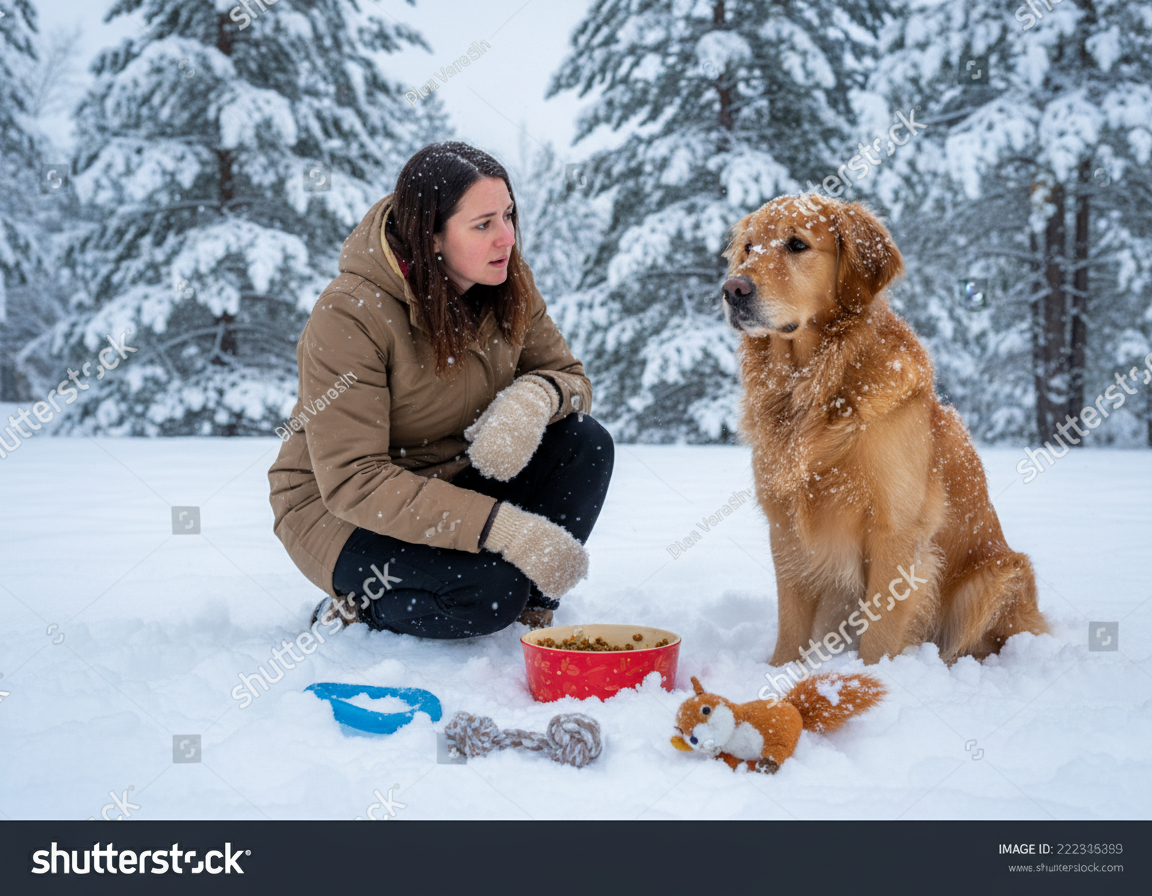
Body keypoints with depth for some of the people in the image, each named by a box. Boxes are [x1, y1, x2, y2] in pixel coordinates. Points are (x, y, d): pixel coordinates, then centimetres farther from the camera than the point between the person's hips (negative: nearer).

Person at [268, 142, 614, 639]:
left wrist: (536, 396, -26)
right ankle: (355, 610, -2)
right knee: (490, 589, -31)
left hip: (454, 482, 6)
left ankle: (533, 613, -2)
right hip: (339, 510, -6)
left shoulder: (507, 285, -8)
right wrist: (501, 525, -39)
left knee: (587, 444, -16)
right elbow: (352, 482, -30)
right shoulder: (348, 315, -27)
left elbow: (570, 376, 2)